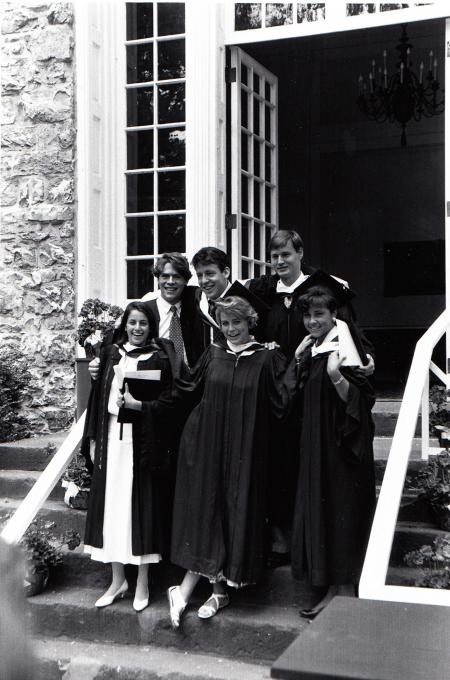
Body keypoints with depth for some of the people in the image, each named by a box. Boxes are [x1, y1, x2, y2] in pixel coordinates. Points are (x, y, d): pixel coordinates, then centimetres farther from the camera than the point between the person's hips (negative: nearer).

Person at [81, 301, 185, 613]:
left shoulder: (160, 359, -3)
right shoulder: (111, 354, 8)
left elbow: (168, 401, -4)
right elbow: (98, 397, 9)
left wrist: (138, 404, -18)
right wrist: (93, 439, 6)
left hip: (143, 443, -3)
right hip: (111, 439, 4)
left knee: (141, 506, 1)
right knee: (111, 506, 8)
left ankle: (142, 582, 15)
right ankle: (118, 580, 21)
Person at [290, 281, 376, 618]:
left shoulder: (341, 347, -15)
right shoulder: (310, 348, 10)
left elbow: (356, 399, -23)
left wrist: (336, 376, -37)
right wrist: (298, 364, 10)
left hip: (341, 447, -9)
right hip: (316, 445, 9)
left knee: (341, 512, -3)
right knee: (319, 510, 13)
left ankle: (345, 590, 7)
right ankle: (332, 587, 24)